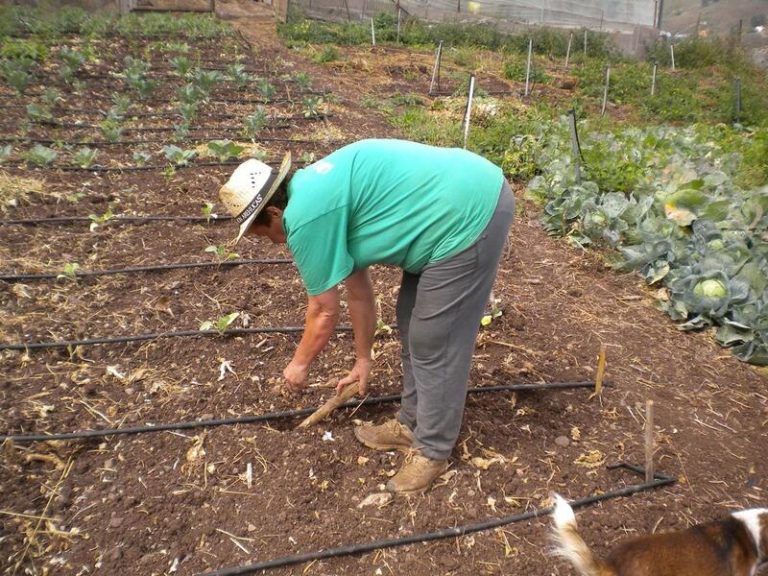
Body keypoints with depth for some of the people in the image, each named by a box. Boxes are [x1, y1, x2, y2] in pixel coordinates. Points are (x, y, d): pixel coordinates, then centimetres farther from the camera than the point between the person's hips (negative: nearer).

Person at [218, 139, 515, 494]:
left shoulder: (305, 216, -15)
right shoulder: (319, 193, 14)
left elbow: (324, 312, -4)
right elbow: (359, 290, 20)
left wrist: (299, 364, 14)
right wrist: (362, 360, 29)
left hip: (470, 213, -10)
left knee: (434, 342, 0)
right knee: (411, 324, 17)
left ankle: (432, 450, 19)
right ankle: (411, 423, 33)